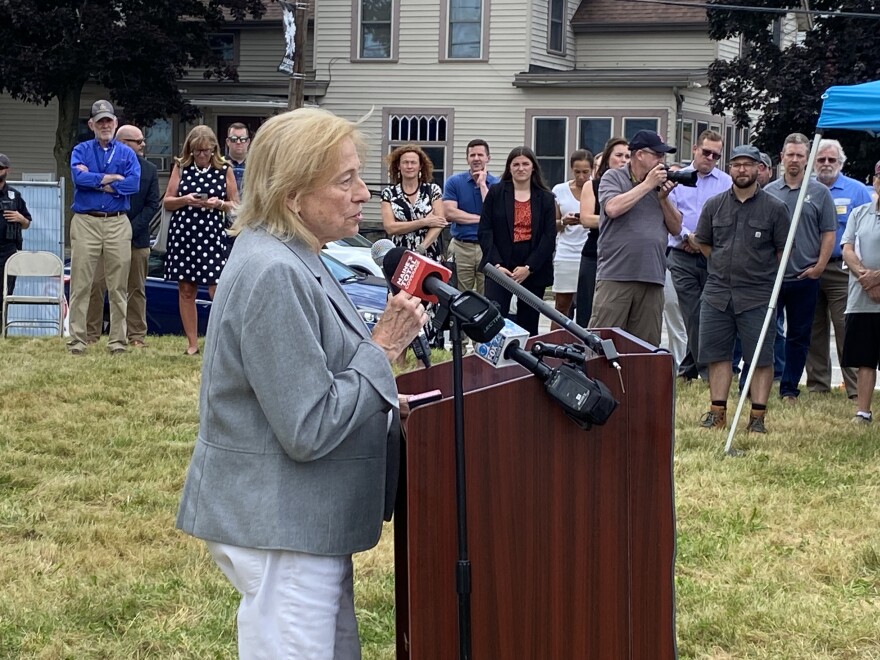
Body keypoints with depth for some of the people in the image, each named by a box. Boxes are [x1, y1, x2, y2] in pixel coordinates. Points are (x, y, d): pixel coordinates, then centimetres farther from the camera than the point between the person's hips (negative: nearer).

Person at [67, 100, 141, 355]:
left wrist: (94, 181, -7)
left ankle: (118, 341, 8)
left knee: (118, 286, 2)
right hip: (85, 222, -1)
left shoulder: (127, 153, 10)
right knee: (81, 284, -2)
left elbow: (133, 183, -8)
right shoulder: (81, 150, 9)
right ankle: (77, 340, 2)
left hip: (118, 223, 1)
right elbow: (78, 176, -11)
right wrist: (112, 178, -8)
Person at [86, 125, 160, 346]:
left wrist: (132, 228, -9)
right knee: (96, 285, -4)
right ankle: (90, 335, 2)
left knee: (137, 289, 6)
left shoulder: (149, 170, 7)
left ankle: (136, 337, 11)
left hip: (137, 237, 2)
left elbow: (152, 205, 2)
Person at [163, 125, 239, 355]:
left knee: (217, 291, -11)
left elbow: (235, 205, 9)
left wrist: (219, 204, -11)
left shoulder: (224, 170, 5)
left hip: (213, 235, -2)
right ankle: (192, 343, 12)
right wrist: (185, 200, -10)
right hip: (182, 234, 2)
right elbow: (167, 201, 9)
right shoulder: (181, 168, 9)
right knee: (185, 291, 5)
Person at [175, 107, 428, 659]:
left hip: (304, 524, 11)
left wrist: (382, 402, 8)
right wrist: (383, 350, -16)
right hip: (279, 531, -11)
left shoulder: (293, 261, 11)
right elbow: (308, 431, -24)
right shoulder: (276, 276, -22)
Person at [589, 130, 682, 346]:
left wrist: (663, 197, 1)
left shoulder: (660, 185, 17)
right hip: (615, 276, -5)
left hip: (652, 279, 5)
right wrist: (647, 185, -7)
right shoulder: (613, 178, 5)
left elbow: (676, 228, 15)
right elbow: (612, 208, -15)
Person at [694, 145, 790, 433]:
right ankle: (717, 412, 14)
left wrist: (761, 273, 7)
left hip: (758, 296, -3)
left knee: (761, 358, 0)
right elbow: (703, 242, 18)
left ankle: (757, 417, 4)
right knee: (717, 354, 7)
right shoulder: (714, 205, 7)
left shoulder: (774, 208, -1)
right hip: (717, 293, 3)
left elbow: (783, 250, 5)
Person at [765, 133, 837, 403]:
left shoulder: (820, 193, 3)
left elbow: (829, 233, 2)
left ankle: (789, 389, 13)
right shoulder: (769, 192, 7)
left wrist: (819, 267, -6)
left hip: (805, 278, 0)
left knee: (799, 336, 6)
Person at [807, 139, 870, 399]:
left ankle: (856, 388, -7)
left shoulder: (857, 191, 4)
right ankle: (817, 384, 17)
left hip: (840, 270, -3)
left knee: (846, 329, -8)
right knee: (814, 331, 9)